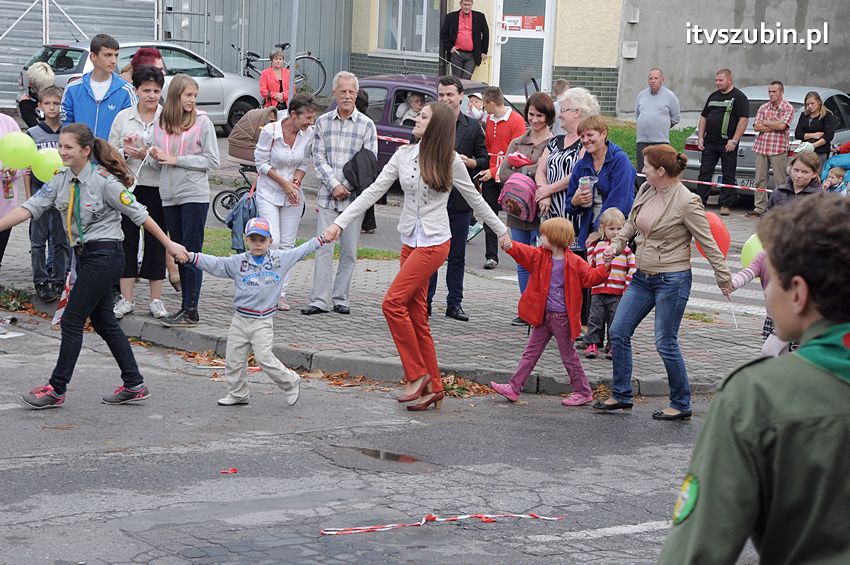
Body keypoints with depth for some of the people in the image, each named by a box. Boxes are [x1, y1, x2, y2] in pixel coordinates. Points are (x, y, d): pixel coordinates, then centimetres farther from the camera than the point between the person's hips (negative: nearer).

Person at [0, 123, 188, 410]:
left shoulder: (105, 181, -15)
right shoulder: (62, 179, 4)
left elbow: (139, 214, -9)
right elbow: (30, 208, -3)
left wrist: (169, 244, -5)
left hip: (104, 255, -8)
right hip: (85, 255, 8)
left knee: (72, 320, -5)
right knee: (103, 322, 12)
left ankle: (56, 390, 3)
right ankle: (134, 385, 20)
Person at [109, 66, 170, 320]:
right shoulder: (123, 117, 5)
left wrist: (146, 154, -18)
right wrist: (126, 152, -13)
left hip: (156, 187, -2)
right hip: (128, 186, 2)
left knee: (156, 241, 4)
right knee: (127, 240, 4)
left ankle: (156, 299, 13)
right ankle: (126, 299, 12)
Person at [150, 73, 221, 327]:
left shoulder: (202, 121, -5)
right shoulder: (161, 123, 8)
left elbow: (212, 160, -7)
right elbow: (158, 163, 15)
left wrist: (177, 160, -13)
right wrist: (156, 157, -8)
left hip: (194, 194, -5)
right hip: (169, 195, 5)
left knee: (191, 251, -5)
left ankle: (191, 310, -4)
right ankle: (186, 304, 17)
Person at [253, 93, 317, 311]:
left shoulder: (309, 133, -6)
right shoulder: (270, 131, -18)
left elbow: (304, 163, 5)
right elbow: (261, 162, -9)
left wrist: (295, 184, -11)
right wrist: (284, 183, -13)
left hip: (293, 194, 4)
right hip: (269, 193, -4)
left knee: (287, 244, 4)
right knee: (272, 242, -14)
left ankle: (280, 293, 11)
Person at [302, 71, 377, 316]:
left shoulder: (367, 125, 2)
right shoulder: (322, 122, 7)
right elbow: (318, 158, 2)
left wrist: (347, 186, -11)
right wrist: (334, 185, -10)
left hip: (354, 197, 0)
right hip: (328, 196, 0)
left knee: (349, 250, 5)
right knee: (323, 249, -3)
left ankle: (340, 298, 14)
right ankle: (320, 300, -1)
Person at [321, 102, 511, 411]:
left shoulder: (450, 161, -6)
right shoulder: (404, 155, 5)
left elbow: (474, 199, 7)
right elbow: (374, 191, 4)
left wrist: (501, 230, 14)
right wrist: (339, 223, -2)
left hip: (434, 243, -6)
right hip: (409, 242, 6)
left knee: (393, 302, -17)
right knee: (416, 317, 6)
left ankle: (417, 374, -7)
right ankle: (433, 387, 12)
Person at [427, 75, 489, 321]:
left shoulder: (473, 127, 5)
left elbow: (485, 160, 8)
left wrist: (469, 162, -12)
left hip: (460, 200, 1)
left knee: (457, 255, 7)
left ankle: (454, 303, 15)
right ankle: (425, 301, 9)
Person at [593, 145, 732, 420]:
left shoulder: (687, 202, -17)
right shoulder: (646, 190, 4)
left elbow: (708, 243, -13)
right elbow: (631, 222, 20)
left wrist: (725, 279, -10)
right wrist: (616, 244, 4)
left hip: (672, 280, -8)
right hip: (643, 276, 8)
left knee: (665, 343, -3)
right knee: (618, 332, 8)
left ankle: (681, 405, 13)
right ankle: (621, 395, 21)